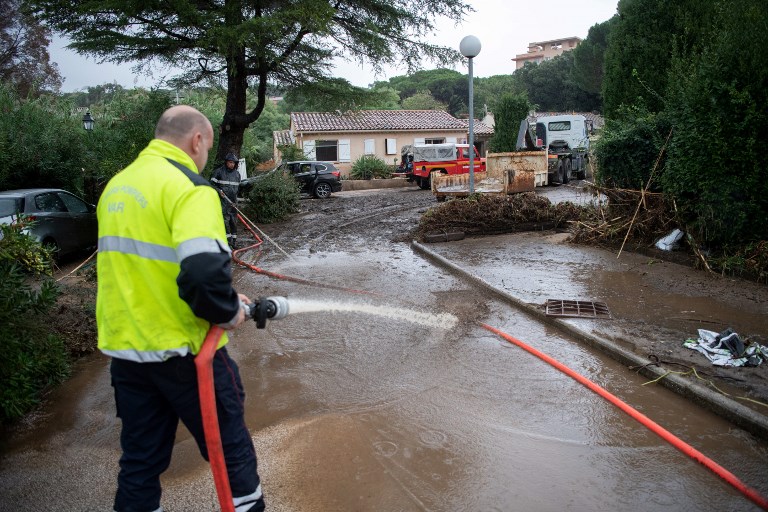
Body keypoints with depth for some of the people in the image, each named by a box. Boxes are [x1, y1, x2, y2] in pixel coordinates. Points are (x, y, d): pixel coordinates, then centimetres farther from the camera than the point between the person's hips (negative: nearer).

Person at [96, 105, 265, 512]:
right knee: (230, 449, 12)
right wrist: (228, 311, -11)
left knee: (139, 459, 19)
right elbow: (205, 271, -31)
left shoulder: (117, 186, 11)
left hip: (125, 347, 8)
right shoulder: (187, 186, -16)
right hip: (181, 350, -7)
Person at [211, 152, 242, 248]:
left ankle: (234, 240, 13)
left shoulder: (237, 173, 13)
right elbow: (212, 183, -1)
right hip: (223, 200, -5)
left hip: (233, 201, 5)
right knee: (225, 219, -12)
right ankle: (228, 237, -8)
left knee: (234, 221, 6)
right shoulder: (219, 171, -3)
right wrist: (219, 191, -15)